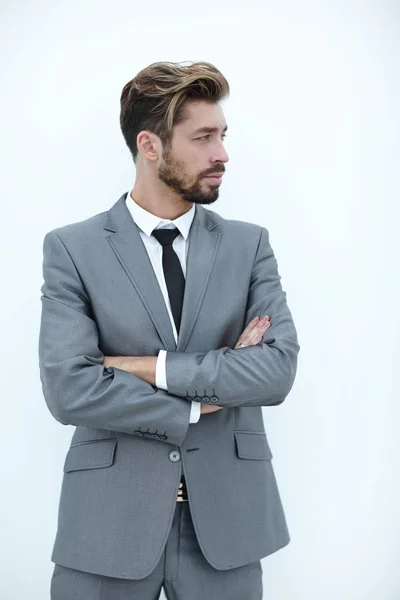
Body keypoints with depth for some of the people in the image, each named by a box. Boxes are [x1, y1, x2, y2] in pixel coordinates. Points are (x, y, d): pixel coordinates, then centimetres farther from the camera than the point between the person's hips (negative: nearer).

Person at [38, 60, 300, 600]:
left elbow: (280, 368, -8)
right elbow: (68, 389, -14)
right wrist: (202, 398, -11)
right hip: (110, 515, -2)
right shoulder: (71, 248, -3)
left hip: (226, 513, 2)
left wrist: (150, 367, -14)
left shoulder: (249, 244, 3)